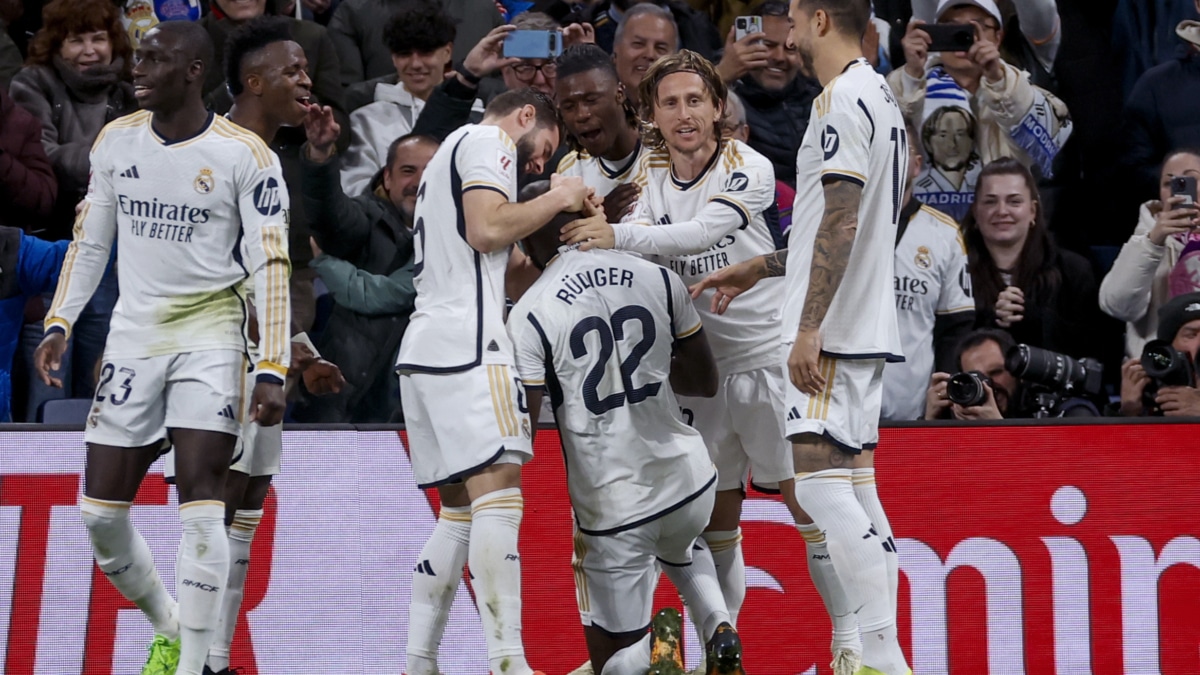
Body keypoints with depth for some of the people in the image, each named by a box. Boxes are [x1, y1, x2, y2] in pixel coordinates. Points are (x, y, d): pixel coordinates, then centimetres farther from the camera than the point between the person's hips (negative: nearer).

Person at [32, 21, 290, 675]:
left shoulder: (244, 155, -10)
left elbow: (271, 266, -11)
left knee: (199, 500, -16)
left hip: (209, 333, -5)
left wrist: (272, 370, -16)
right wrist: (58, 323, 7)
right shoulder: (115, 140, 5)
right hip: (133, 333, 5)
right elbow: (90, 240, 16)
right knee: (100, 511, 3)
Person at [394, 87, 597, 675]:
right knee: (499, 497, -16)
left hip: (423, 349, 10)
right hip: (465, 342, -10)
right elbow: (487, 230, -15)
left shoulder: (450, 153, 31)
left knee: (459, 511, 10)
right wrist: (559, 198, -2)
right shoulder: (489, 141, 2)